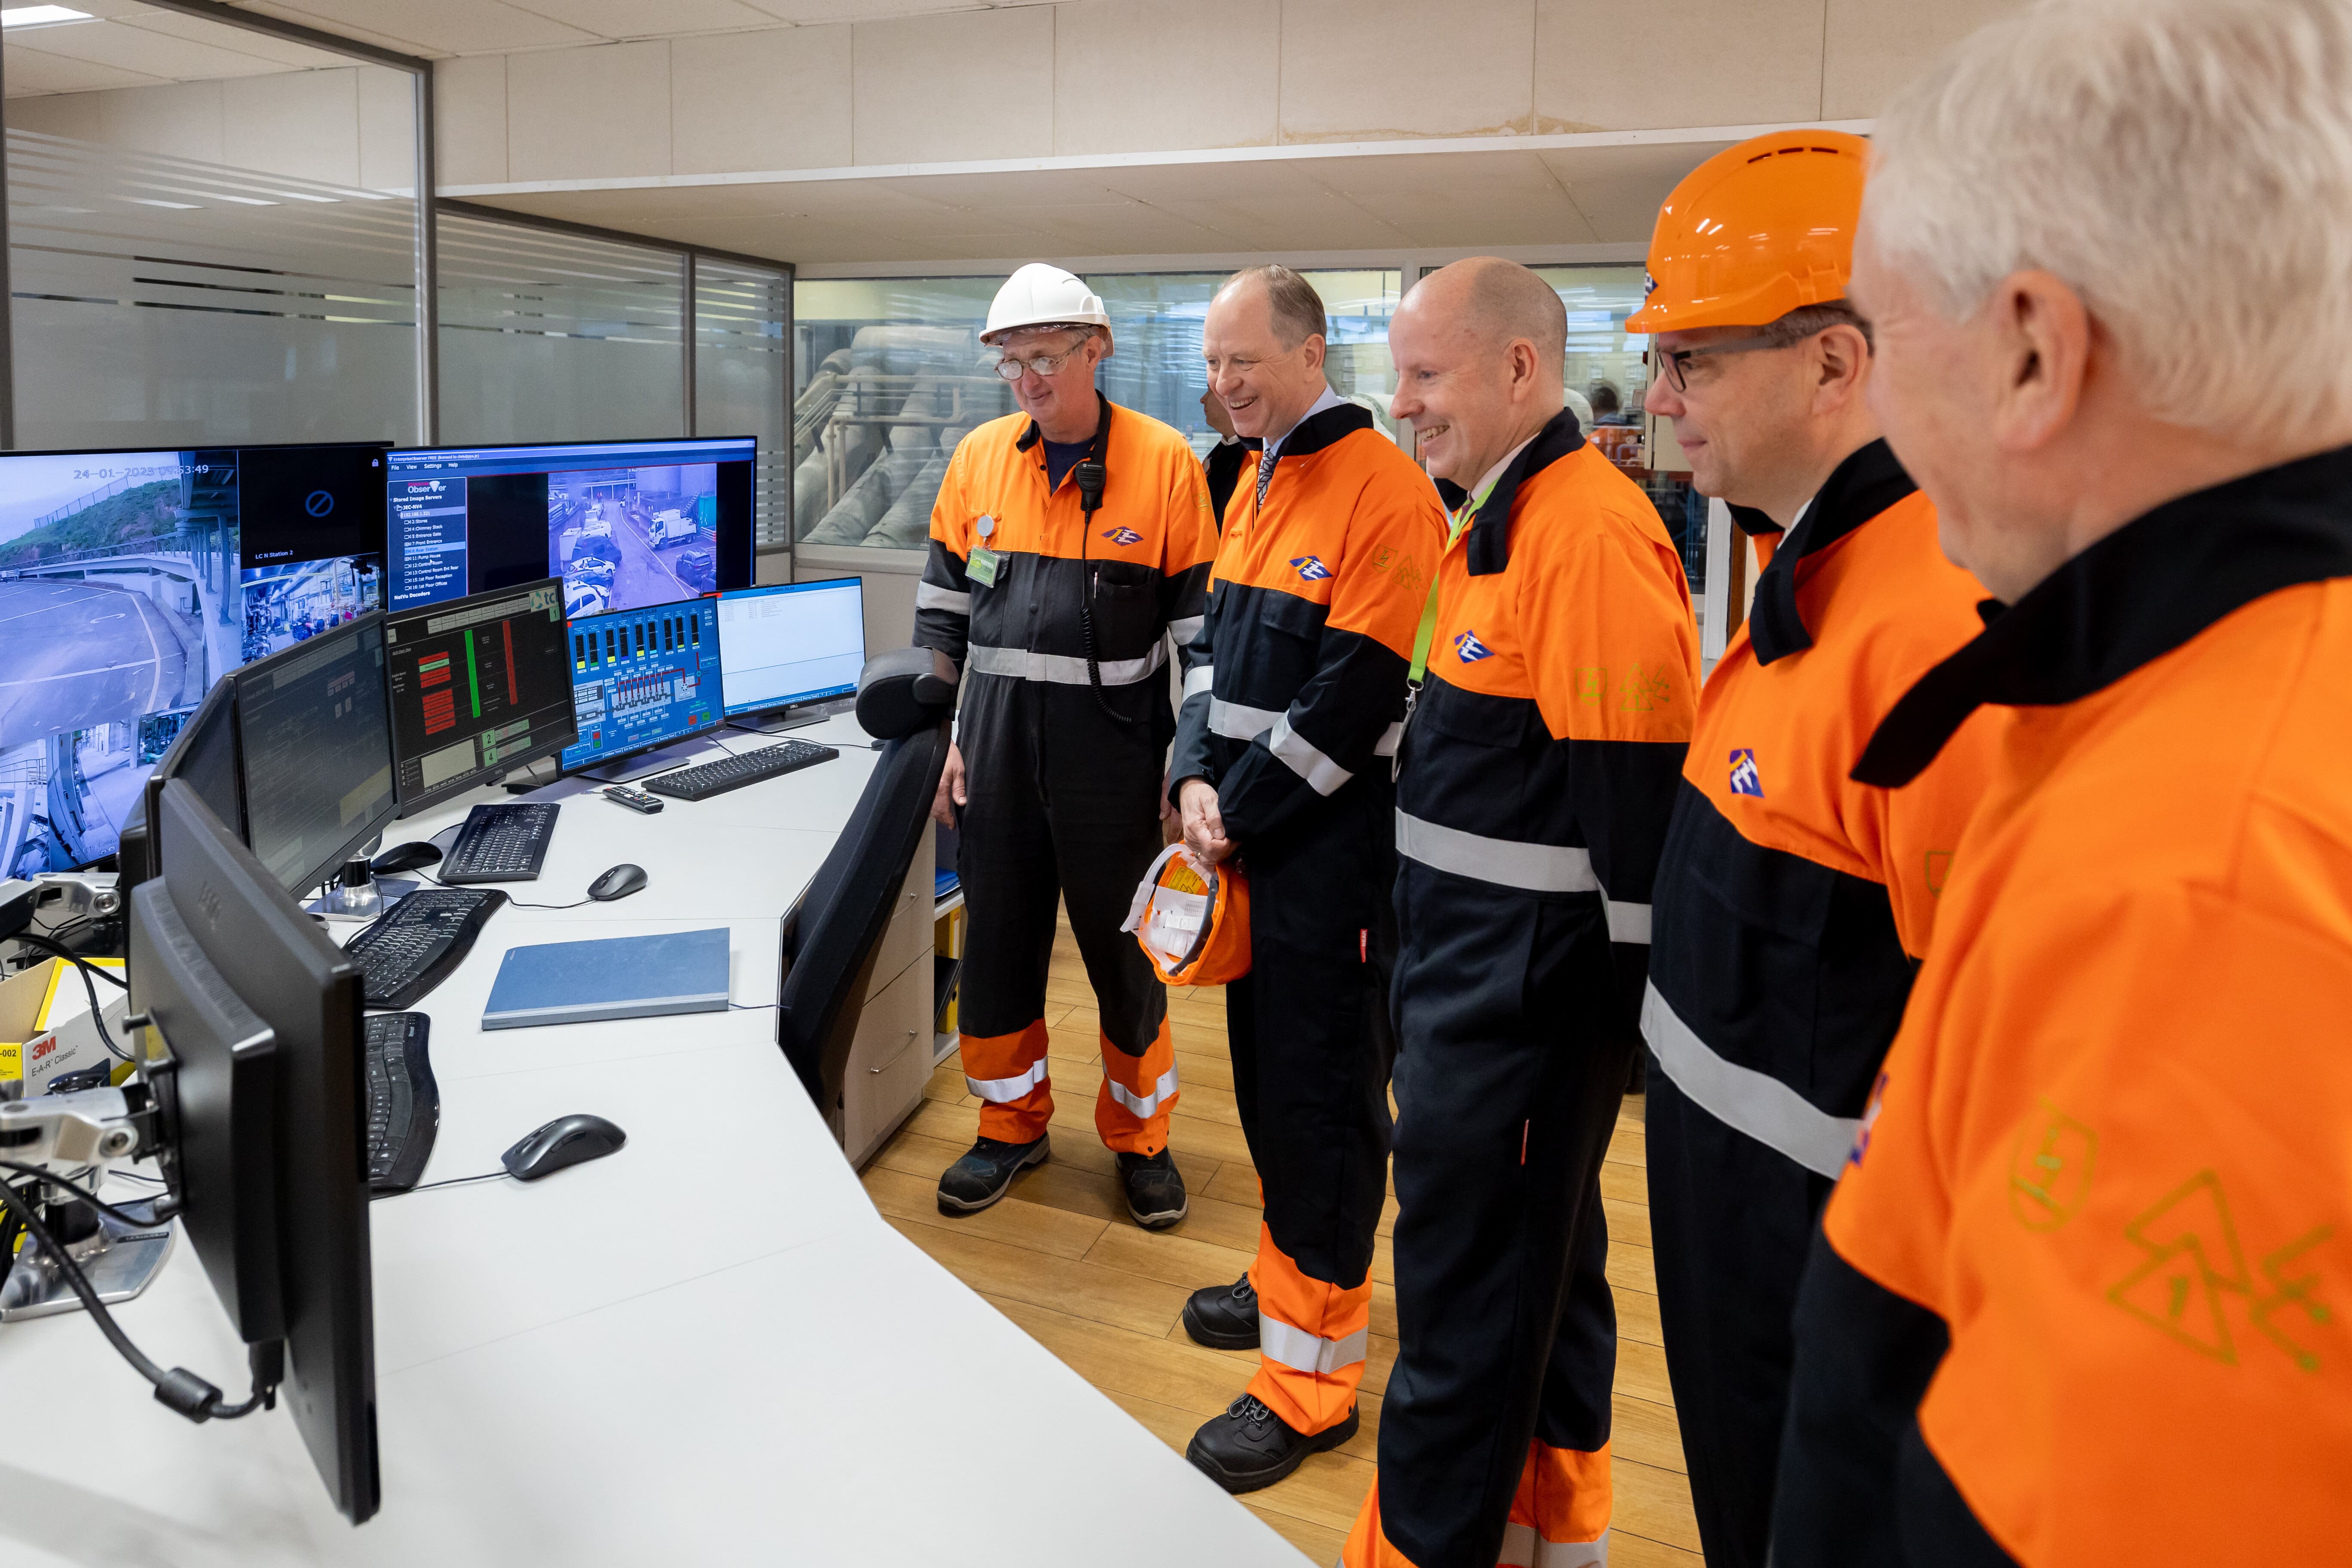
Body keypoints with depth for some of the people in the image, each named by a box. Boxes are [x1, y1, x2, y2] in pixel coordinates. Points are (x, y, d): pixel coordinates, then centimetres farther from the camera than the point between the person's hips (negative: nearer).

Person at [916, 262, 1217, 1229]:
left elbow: (1202, 624, -4)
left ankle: (1139, 1133, 27)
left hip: (1113, 741, -3)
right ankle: (1012, 1124, 30)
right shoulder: (980, 457, 5)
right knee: (998, 936, 11)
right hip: (997, 737, 4)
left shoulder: (1162, 460, -6)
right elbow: (940, 607, 11)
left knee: (1125, 947, 7)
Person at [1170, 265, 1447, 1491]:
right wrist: (1196, 777, 0)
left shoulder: (1382, 488, -15)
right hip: (1248, 836, 9)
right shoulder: (1257, 486, 14)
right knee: (1265, 1070, 19)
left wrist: (1241, 808, -13)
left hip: (1334, 848, -8)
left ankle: (1310, 1379, 12)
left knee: (1320, 1100, 0)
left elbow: (1359, 691, -20)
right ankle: (1292, 1281, 38)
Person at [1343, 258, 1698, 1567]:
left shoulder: (1595, 536, -21)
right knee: (1546, 1253, 22)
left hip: (1526, 992, -10)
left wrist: (1648, 1014, -19)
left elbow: (1640, 798, -23)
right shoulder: (1502, 518, 12)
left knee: (1464, 1293, 3)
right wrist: (1408, 910, 22)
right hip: (1474, 964, 10)